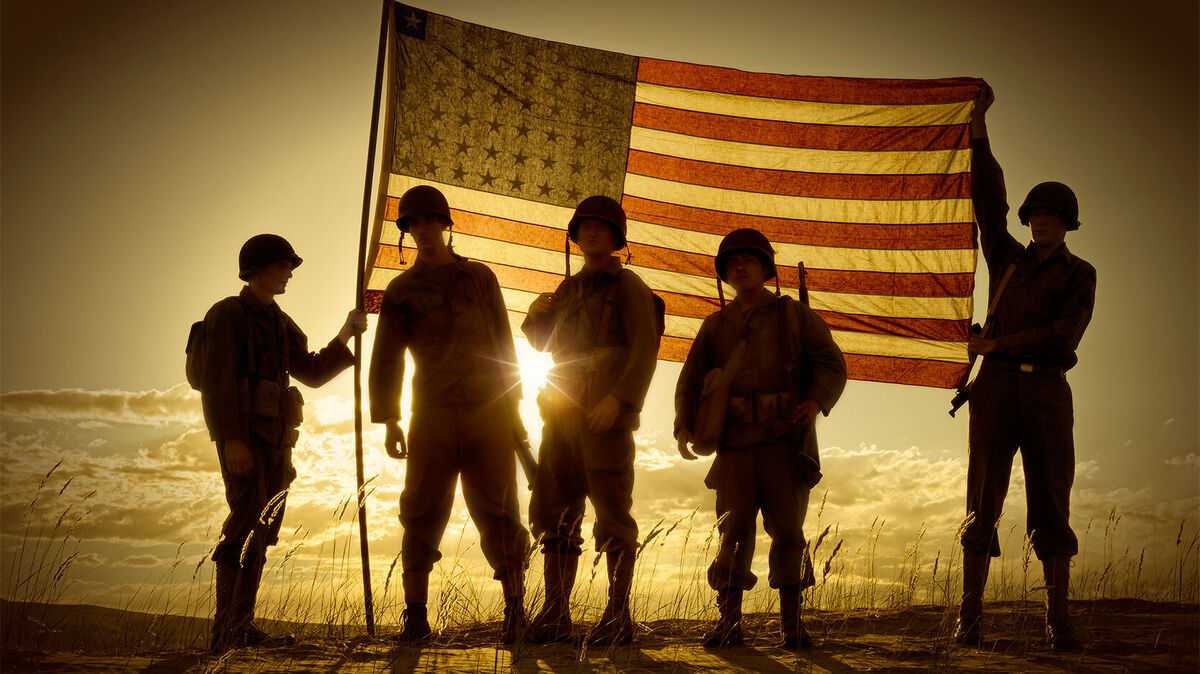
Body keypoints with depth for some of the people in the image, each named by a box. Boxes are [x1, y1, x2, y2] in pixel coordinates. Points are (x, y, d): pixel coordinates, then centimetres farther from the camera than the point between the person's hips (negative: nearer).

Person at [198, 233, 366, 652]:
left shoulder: (280, 324, 20)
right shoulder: (228, 314, -4)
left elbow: (313, 373, 21)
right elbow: (217, 380, -12)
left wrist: (345, 336, 11)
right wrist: (232, 440, -21)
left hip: (274, 435, 8)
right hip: (241, 433, -8)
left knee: (264, 529, 5)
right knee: (249, 520, -19)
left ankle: (243, 627, 7)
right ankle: (227, 629, -20)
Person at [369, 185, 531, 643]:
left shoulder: (480, 278, 14)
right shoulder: (401, 291, 12)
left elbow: (504, 346, 15)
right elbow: (386, 359, 8)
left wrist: (513, 406, 8)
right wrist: (388, 422, -1)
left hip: (489, 413, 0)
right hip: (433, 416, 0)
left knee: (496, 512, -3)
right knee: (422, 514, -3)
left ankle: (515, 614, -2)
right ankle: (415, 618, 1)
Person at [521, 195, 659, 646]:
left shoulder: (628, 287, 0)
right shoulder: (570, 289, 21)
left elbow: (645, 350, -10)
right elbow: (546, 344, 29)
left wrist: (617, 399, -23)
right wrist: (537, 315, 7)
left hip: (606, 415, -7)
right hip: (563, 412, 7)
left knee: (612, 514, -7)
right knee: (554, 513, 4)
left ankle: (618, 617, -5)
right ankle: (555, 616, 7)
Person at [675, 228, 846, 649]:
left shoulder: (794, 315, 11)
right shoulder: (715, 325, 18)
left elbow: (831, 364, 4)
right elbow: (691, 380, 15)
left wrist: (816, 402, -16)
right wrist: (684, 428, -3)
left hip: (785, 440, -2)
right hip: (735, 442, 2)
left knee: (786, 526, -6)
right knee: (734, 527, -8)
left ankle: (791, 622, -1)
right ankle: (729, 622, -8)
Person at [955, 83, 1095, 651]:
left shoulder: (1080, 274, 8)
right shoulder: (1007, 258, 16)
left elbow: (1066, 333, -7)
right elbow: (988, 194, 8)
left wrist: (997, 343, -9)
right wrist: (980, 123, 2)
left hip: (1048, 391, -1)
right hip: (996, 388, 1)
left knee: (1051, 506, -4)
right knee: (983, 503, -5)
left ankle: (1058, 621, 0)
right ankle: (970, 618, -5)